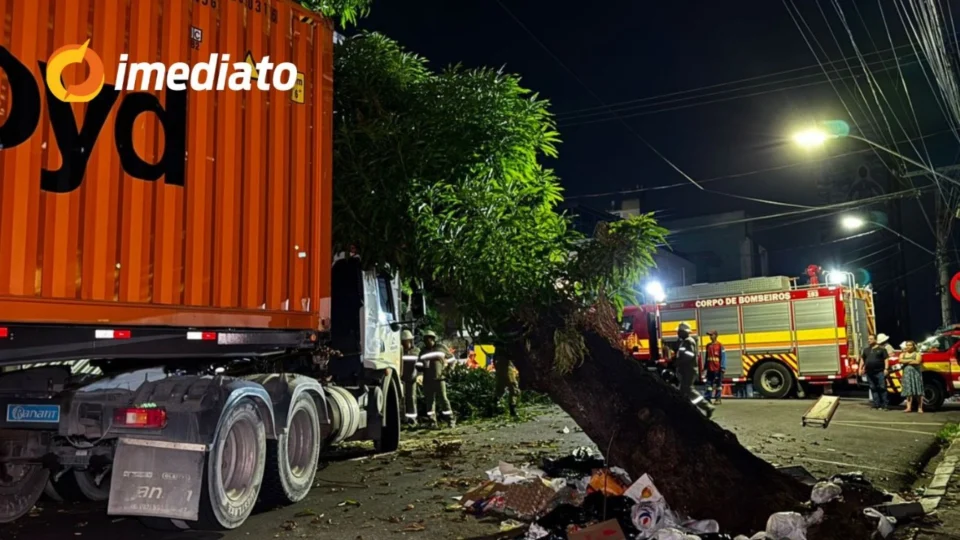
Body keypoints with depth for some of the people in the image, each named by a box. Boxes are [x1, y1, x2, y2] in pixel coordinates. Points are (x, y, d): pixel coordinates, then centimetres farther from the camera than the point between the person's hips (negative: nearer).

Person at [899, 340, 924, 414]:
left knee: (918, 391, -6)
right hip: (906, 373, 3)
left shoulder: (917, 353, 5)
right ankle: (909, 407, -2)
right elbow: (901, 360, -2)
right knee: (908, 391, -1)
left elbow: (917, 362, -12)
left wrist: (906, 362, -4)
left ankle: (920, 408, -6)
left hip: (916, 373, -3)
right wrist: (911, 360, -8)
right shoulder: (903, 354, 16)